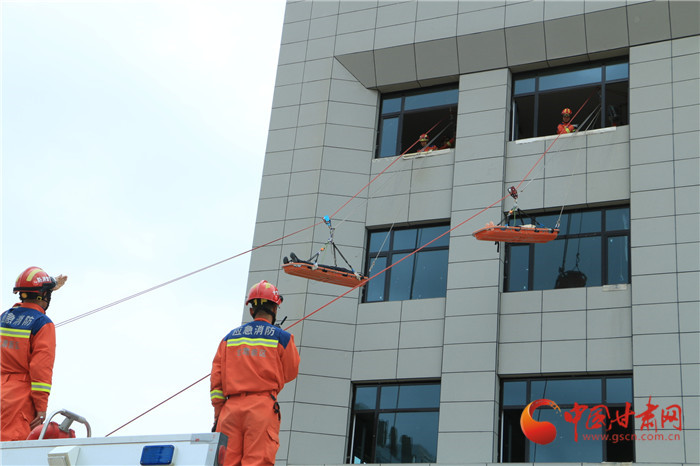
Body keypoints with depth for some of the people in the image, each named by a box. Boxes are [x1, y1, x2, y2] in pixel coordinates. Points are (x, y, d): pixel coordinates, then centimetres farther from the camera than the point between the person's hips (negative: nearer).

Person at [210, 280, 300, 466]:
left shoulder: (229, 338, 14)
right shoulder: (282, 338, 4)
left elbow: (216, 379, 11)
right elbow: (290, 373, 14)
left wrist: (218, 415, 14)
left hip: (231, 407, 3)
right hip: (262, 407, -3)